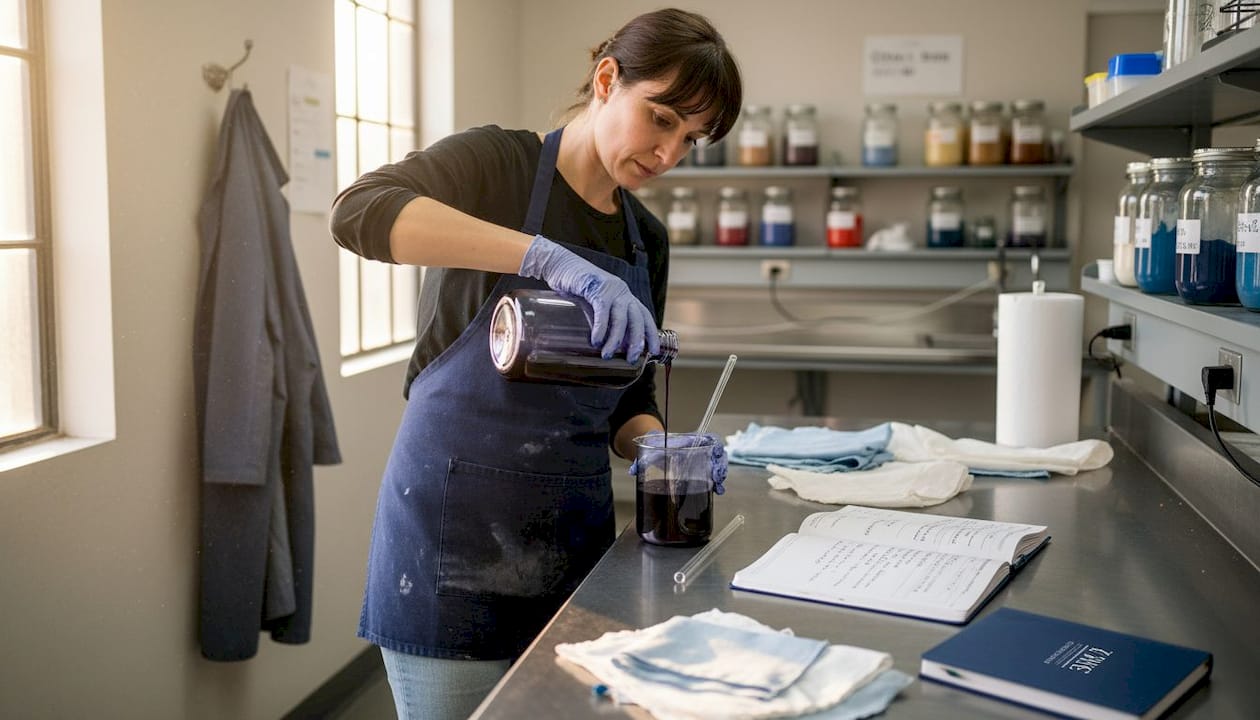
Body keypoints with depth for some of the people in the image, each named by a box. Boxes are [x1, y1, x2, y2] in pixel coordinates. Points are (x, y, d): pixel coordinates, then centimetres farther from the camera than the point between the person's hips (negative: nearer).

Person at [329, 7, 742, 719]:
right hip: (454, 530, -6)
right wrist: (550, 259, -35)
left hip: (576, 528, 6)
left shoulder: (647, 240, 10)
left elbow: (627, 400, 14)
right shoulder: (497, 162, -7)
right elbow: (360, 210, -28)